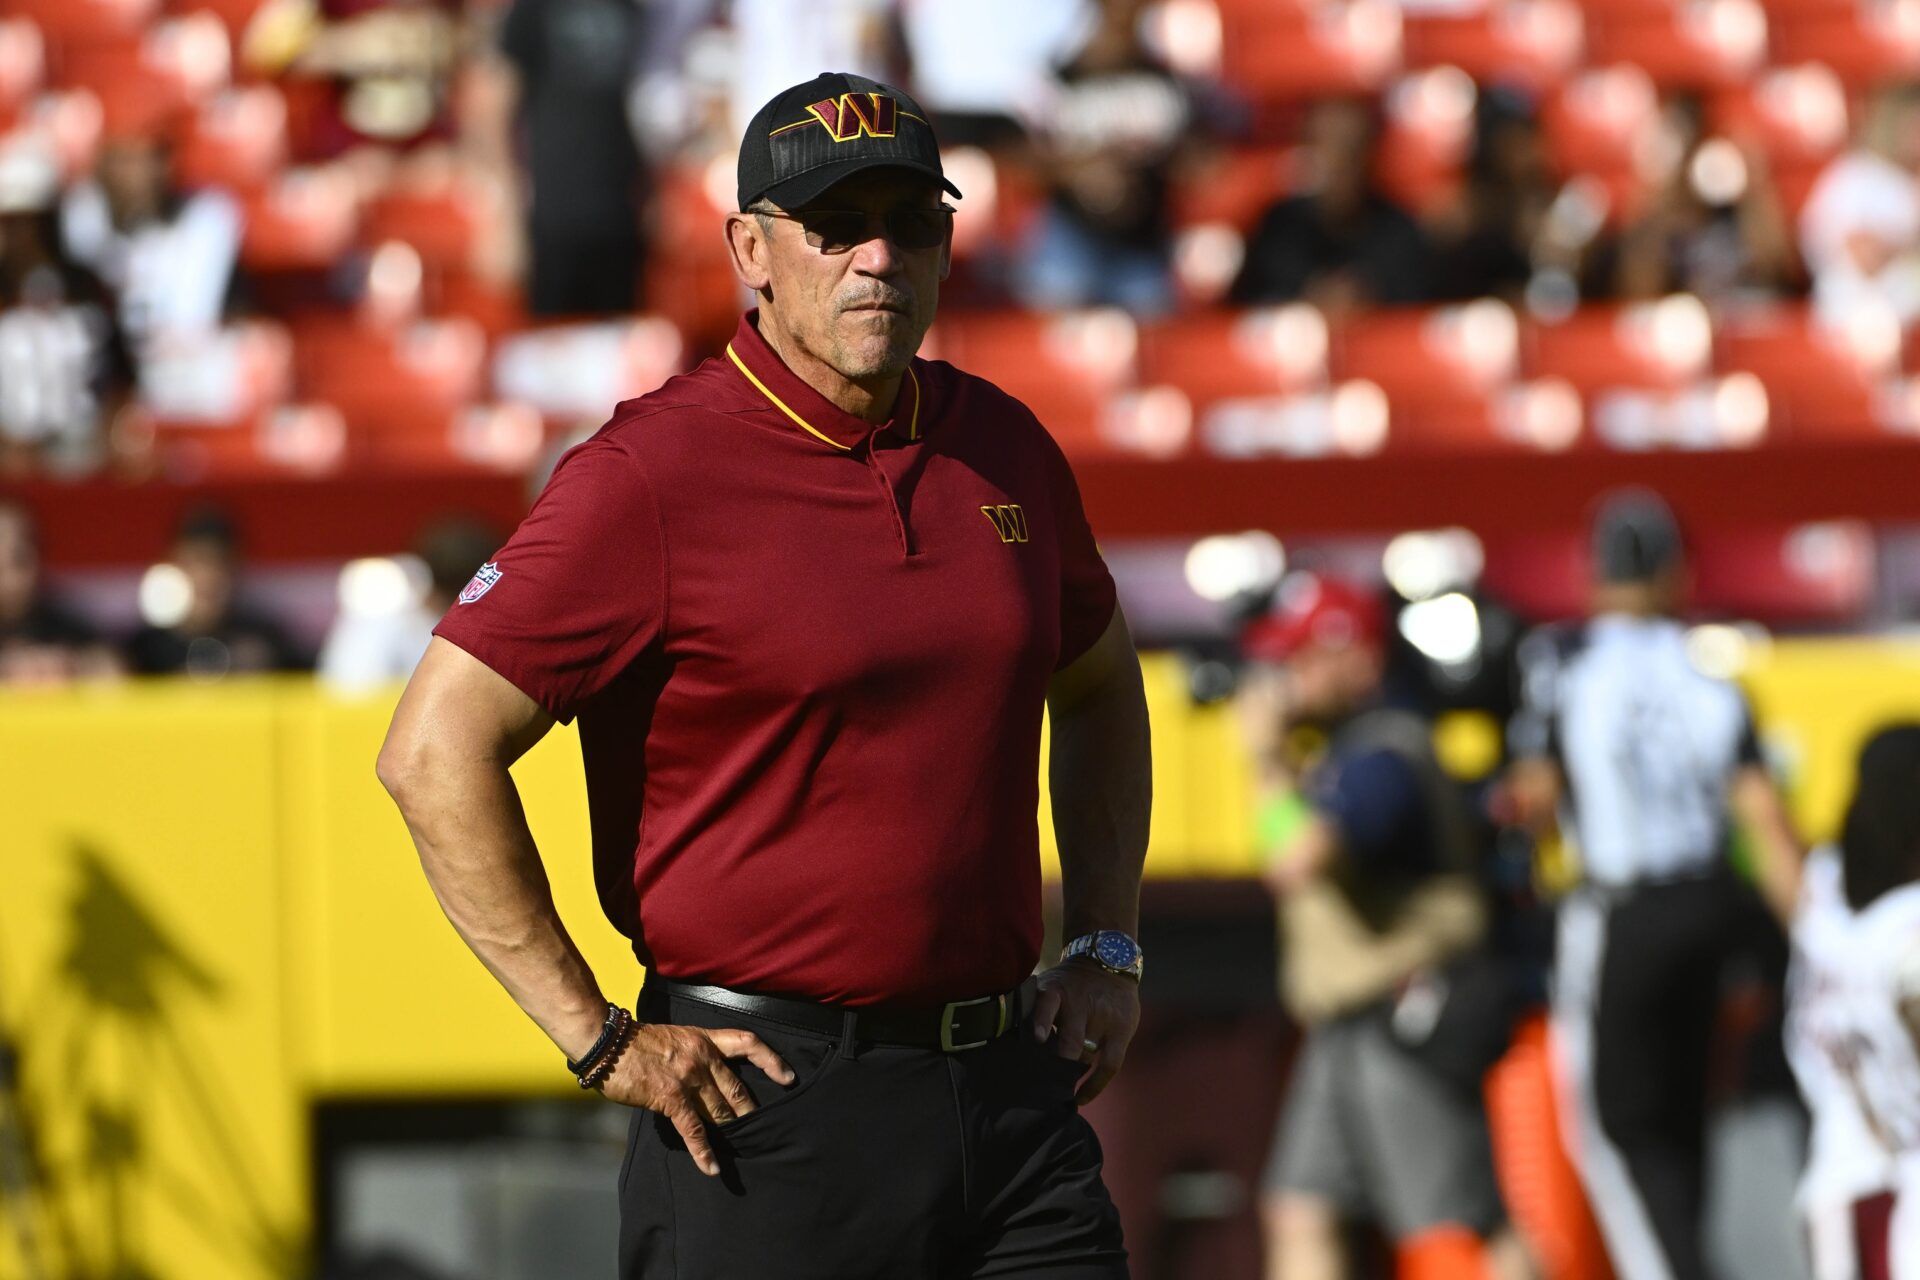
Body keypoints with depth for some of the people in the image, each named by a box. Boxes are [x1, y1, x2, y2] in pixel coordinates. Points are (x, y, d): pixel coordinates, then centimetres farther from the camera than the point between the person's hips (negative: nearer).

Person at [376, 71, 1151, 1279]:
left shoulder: (1003, 448, 11)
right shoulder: (654, 475, -8)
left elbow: (1099, 688, 30)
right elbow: (436, 751, -13)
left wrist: (1108, 951, 18)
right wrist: (599, 1040, -13)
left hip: (1012, 1086, 5)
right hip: (763, 1105, -5)